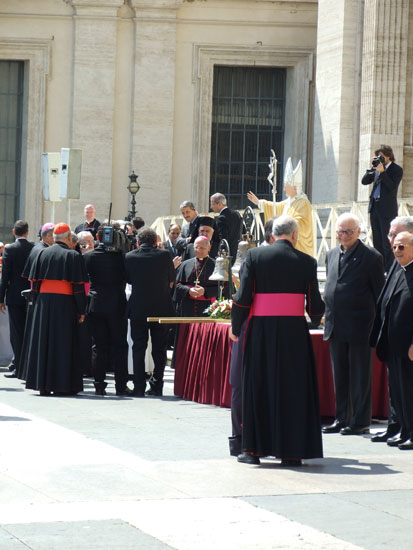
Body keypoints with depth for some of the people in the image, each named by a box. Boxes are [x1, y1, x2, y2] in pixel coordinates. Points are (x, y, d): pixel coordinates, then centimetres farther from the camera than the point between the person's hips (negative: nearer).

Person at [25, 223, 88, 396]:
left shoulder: (42, 254, 7)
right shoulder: (73, 256, -4)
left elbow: (34, 282, 5)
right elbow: (78, 286, -6)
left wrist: (37, 301, 12)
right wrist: (81, 310, -2)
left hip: (43, 300, 3)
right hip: (65, 302, -3)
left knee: (43, 342, 7)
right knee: (63, 343, 1)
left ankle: (42, 385, 7)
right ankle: (61, 385, 0)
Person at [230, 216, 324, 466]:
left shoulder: (255, 255, -2)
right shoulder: (306, 262, 0)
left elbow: (243, 297, -5)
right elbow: (315, 307, 3)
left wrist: (235, 327, 9)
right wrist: (319, 311, 26)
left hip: (261, 332, 0)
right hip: (294, 332, 0)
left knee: (257, 388, 10)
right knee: (293, 389, 7)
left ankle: (253, 448, 12)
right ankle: (292, 451, 7)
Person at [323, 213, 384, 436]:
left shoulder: (371, 257, -6)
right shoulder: (332, 255, 13)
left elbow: (379, 292, -5)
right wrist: (329, 316, 15)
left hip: (359, 326, -6)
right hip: (336, 327, 6)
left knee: (359, 377, 0)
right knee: (340, 376, 12)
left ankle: (360, 422, 5)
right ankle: (342, 419, 20)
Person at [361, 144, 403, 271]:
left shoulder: (397, 169, -6)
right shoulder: (377, 168, 11)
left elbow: (392, 187, -17)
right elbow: (365, 181, 7)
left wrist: (382, 172, -20)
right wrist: (373, 168, -4)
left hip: (387, 209, -7)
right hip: (375, 207, 7)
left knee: (387, 242, -6)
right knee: (377, 241, 11)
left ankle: (389, 269, -3)